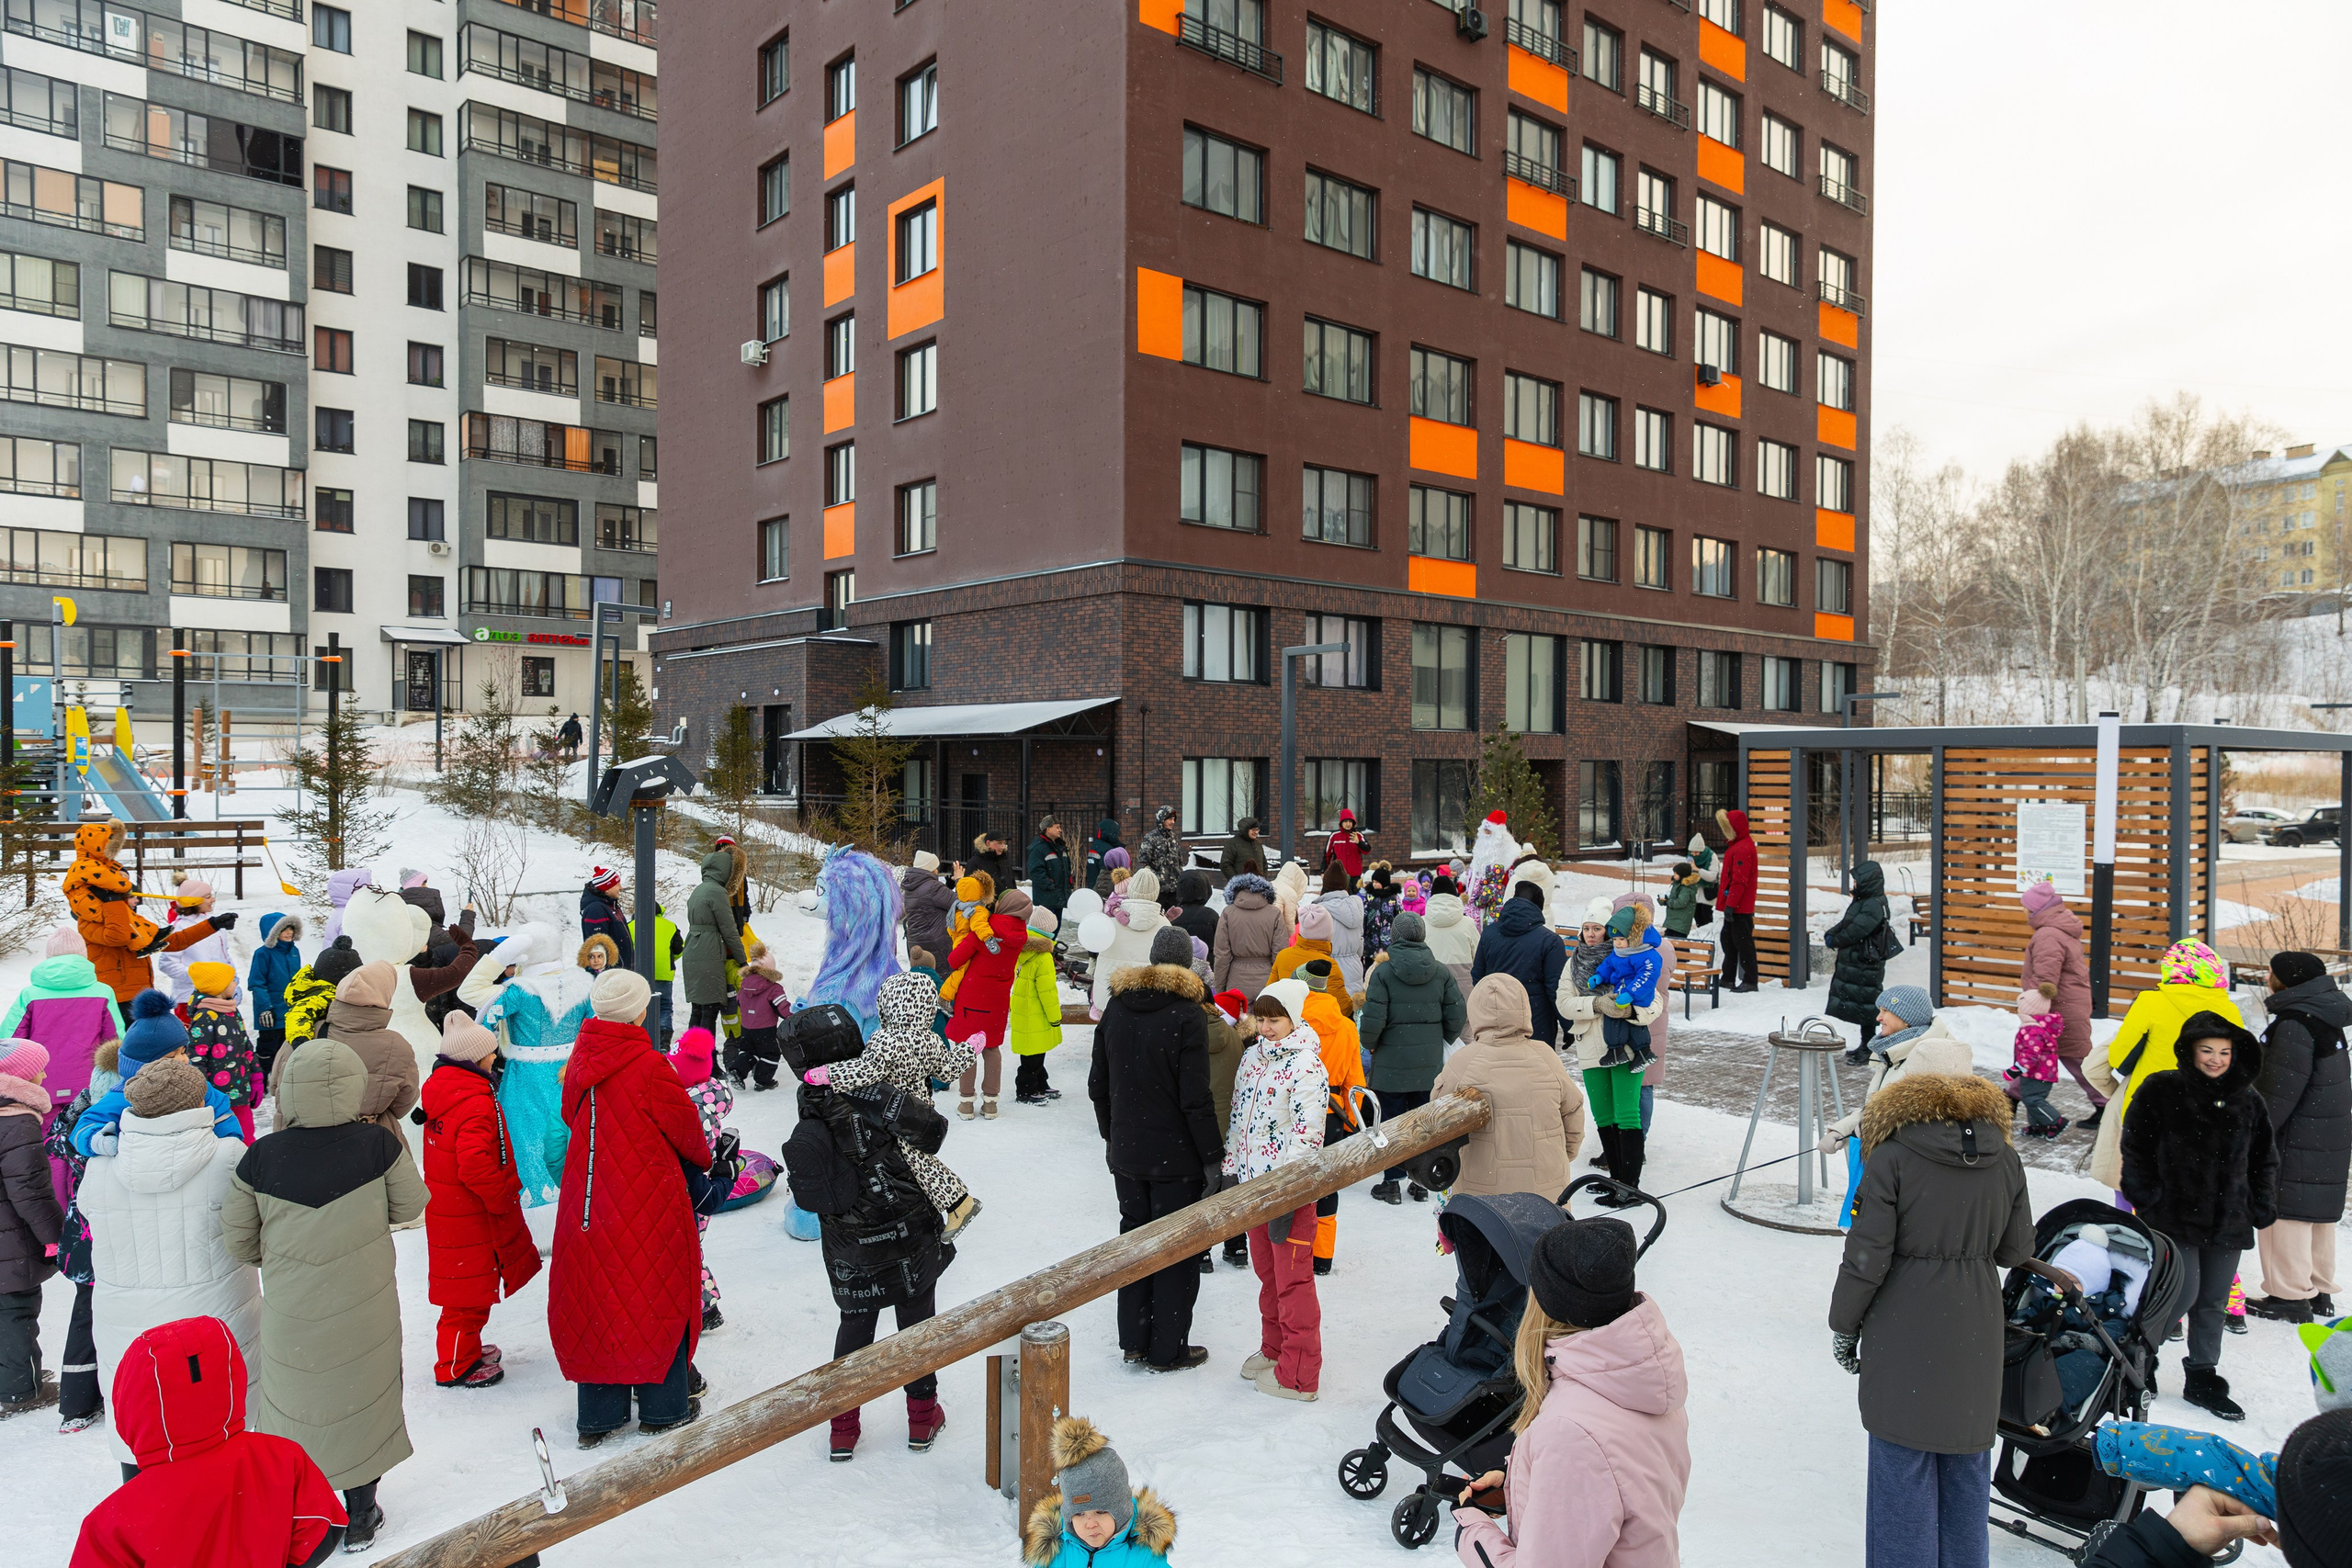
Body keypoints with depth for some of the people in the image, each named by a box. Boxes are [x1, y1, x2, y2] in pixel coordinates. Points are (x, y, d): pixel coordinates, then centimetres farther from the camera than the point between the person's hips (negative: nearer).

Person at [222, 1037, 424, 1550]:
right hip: (364, 1311, -1)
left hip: (290, 1312, 1)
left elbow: (237, 1238, -1)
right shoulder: (377, 1143, -16)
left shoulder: (261, 1157, -13)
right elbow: (410, 1205, -2)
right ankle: (360, 1515, 30)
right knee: (361, 1404, 16)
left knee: (293, 1405, 19)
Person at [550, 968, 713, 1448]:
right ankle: (664, 1408, 21)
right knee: (658, 1293, 10)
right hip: (648, 1203, -5)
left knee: (597, 1294, 14)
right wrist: (703, 1159, 16)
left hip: (588, 1203, 6)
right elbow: (686, 1129, -6)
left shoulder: (580, 1060, -2)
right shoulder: (649, 1068, -19)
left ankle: (598, 1415, 23)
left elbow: (573, 1117, 12)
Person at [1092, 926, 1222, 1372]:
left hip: (1126, 1153, 5)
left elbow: (1099, 1085, 9)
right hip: (1176, 1156, -5)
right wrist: (1214, 1158, -9)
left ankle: (1134, 1340, 27)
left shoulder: (1116, 1007, 2)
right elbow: (1196, 1098, -18)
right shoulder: (1187, 1014, -16)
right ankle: (1168, 1350, 16)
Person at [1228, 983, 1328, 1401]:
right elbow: (1237, 1117, 17)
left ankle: (1298, 1375, 13)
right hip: (1252, 1182, 7)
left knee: (1293, 1280, 2)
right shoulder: (1252, 1057, 9)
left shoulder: (1306, 1063, -15)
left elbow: (1308, 1132, -19)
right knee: (1266, 1273, 19)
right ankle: (1273, 1349, 36)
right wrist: (1232, 1171, 14)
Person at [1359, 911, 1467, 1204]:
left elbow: (1372, 1021, -16)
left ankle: (1392, 1182, 12)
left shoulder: (1382, 972, -12)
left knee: (1391, 1120, 7)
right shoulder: (1441, 973, -1)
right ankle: (1421, 1182, 21)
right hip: (1429, 1064, 4)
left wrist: (1370, 1045, 4)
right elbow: (1458, 1017, 1)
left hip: (1391, 1062, -3)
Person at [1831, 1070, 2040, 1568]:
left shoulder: (1892, 1158, -14)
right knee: (1966, 1460, 19)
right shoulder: (2005, 1159, -1)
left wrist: (1844, 1326, -1)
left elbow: (1867, 1257, -13)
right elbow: (2014, 1251, 5)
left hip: (1905, 1337, -4)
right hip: (1974, 1334, 5)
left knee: (1904, 1459, 7)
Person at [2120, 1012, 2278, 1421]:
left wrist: (2263, 1207, 9)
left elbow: (2265, 1160, 17)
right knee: (2184, 1295, -9)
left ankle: (2202, 1379, 26)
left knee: (2213, 1304, 12)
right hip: (2175, 1218, -4)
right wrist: (2146, 1198, -7)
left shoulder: (2249, 1102, 7)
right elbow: (2135, 1149, -3)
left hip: (2229, 1221, 5)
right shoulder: (2160, 1092, -6)